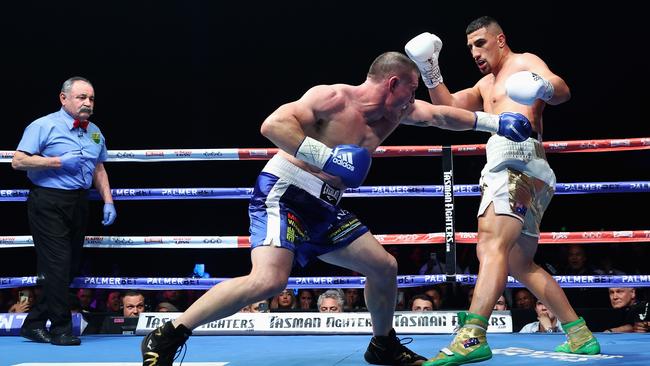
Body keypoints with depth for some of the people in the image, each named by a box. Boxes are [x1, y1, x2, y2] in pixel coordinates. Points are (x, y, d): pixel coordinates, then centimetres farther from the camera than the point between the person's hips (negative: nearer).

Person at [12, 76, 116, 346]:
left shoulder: (94, 132, 15)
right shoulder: (44, 126, -6)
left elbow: (99, 170, 23)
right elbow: (18, 161, -12)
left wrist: (108, 202, 11)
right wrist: (59, 161, -16)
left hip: (79, 203, 7)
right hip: (48, 203, -7)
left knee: (71, 267, 8)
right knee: (57, 266, -9)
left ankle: (34, 324, 19)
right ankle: (61, 328, 2)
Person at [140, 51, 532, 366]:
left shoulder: (395, 112, 9)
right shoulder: (334, 97, -16)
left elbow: (441, 115, 16)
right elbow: (272, 125, -25)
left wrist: (496, 122, 6)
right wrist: (328, 158, -30)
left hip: (323, 208, 9)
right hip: (282, 194, -9)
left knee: (384, 266, 10)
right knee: (269, 280, -29)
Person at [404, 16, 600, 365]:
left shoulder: (523, 62, 7)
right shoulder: (485, 86, 33)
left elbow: (562, 90, -10)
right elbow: (448, 106, 23)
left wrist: (544, 87, -33)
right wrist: (431, 73, 8)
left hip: (517, 155, -10)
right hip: (507, 166, 10)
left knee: (491, 246, -27)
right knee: (520, 265, 14)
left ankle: (472, 337, -43)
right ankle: (580, 335, 17)